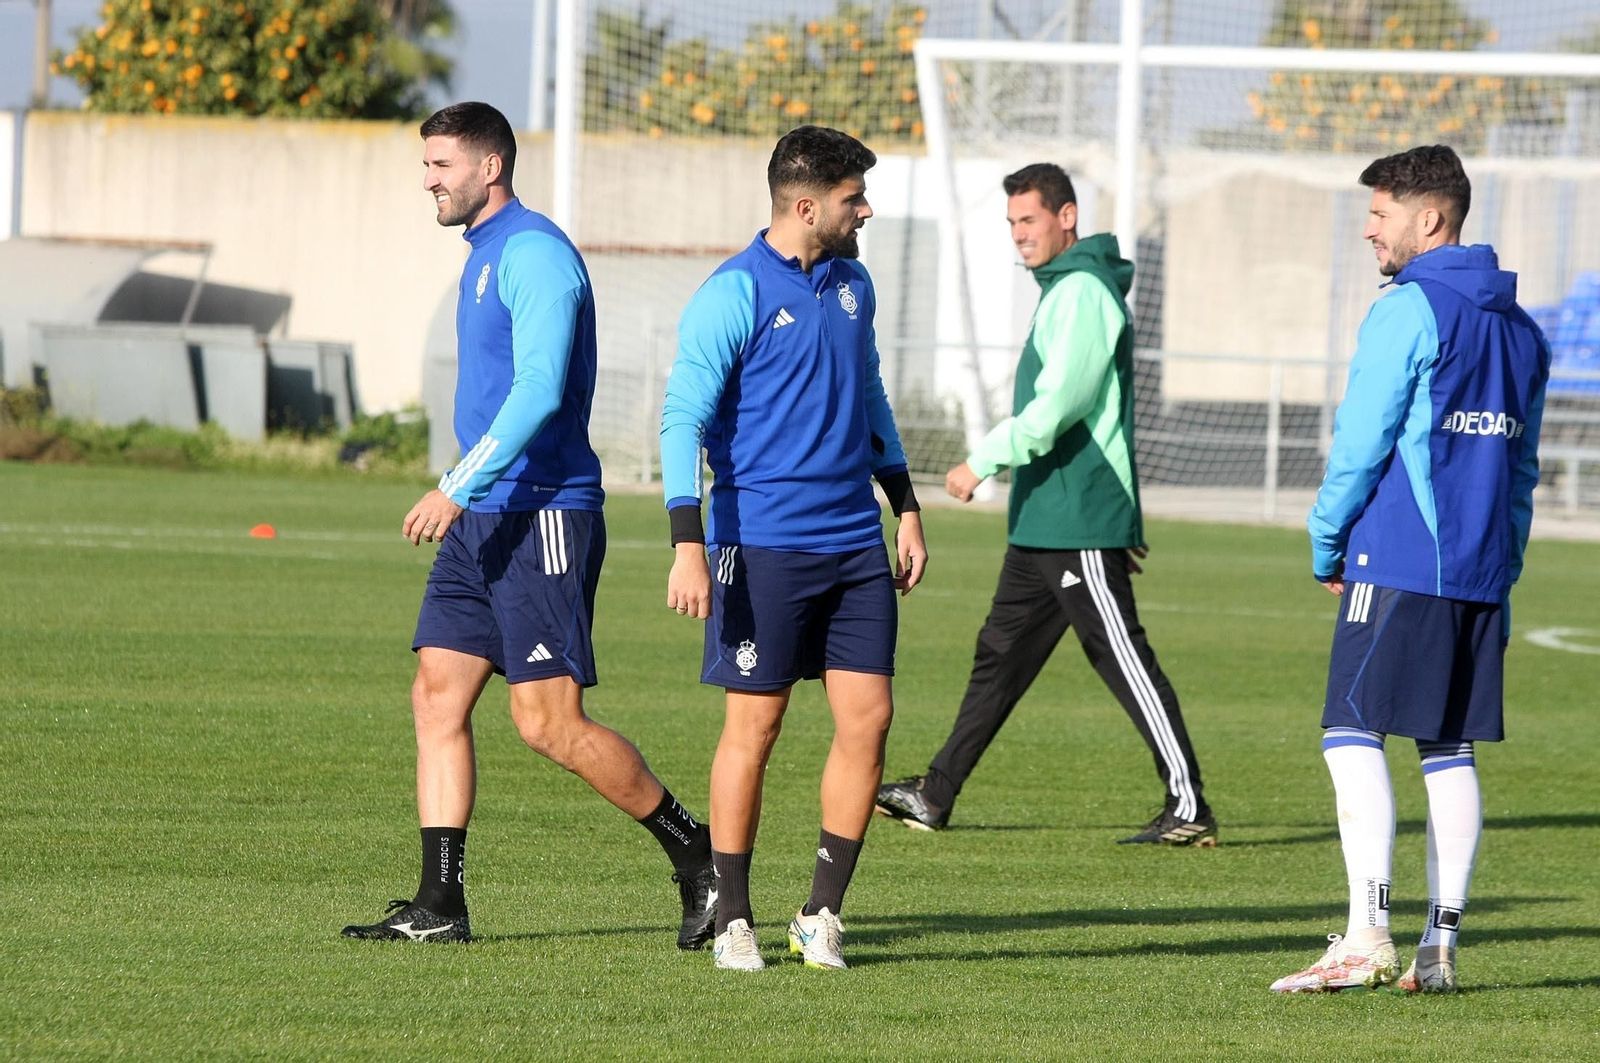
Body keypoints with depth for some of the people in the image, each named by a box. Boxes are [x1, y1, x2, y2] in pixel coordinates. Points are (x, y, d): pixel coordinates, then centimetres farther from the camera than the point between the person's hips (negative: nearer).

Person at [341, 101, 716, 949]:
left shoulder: (534, 252, -13)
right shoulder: (483, 256, 18)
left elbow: (539, 390, -23)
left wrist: (459, 486, -26)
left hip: (541, 517, -10)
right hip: (483, 520, 10)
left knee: (548, 721, -9)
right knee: (437, 695, 3)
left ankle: (698, 857, 3)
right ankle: (439, 905, 3)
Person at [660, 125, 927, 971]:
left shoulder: (853, 285, 12)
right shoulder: (734, 294, -9)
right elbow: (682, 417, -12)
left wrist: (904, 506, 21)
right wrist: (688, 545, -20)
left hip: (854, 545, 6)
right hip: (763, 545, -6)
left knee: (867, 718, -1)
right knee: (754, 726, -1)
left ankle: (822, 915, 8)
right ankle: (733, 922, 9)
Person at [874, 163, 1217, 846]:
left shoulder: (1083, 291, -14)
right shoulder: (1064, 288, 18)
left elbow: (1056, 407, -23)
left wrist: (983, 461, -15)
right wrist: (1124, 520, 25)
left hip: (1081, 524, -10)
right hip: (1044, 524, 10)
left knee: (1124, 660, -7)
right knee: (1000, 654, 12)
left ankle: (1189, 809, -4)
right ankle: (936, 795, 16)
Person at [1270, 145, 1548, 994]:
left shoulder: (1406, 312, -9)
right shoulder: (1518, 326, 16)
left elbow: (1359, 445, -10)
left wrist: (1326, 546, 2)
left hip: (1399, 565, -8)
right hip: (1483, 573, 8)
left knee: (1352, 735, -7)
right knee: (1450, 750, 9)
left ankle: (1366, 936, -17)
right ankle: (1439, 947, 6)